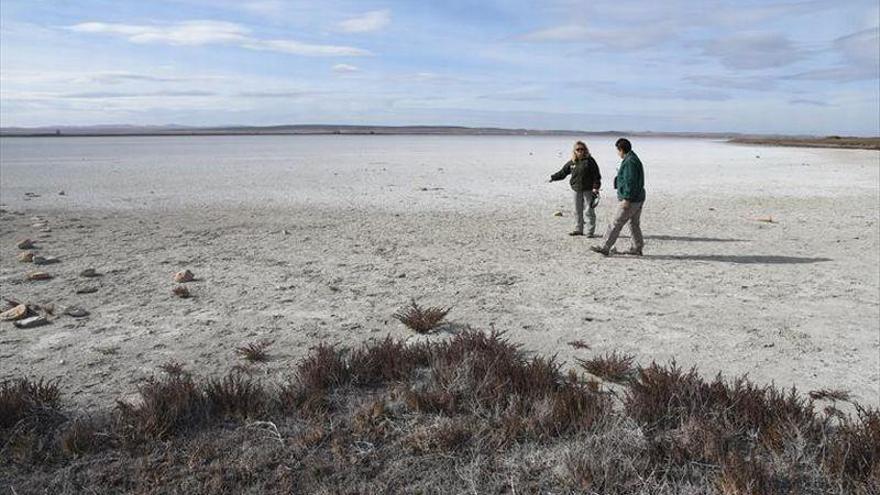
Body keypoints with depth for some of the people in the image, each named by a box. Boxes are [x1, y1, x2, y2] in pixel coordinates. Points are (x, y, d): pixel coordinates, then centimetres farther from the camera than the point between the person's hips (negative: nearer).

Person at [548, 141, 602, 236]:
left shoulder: (589, 161, -7)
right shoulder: (572, 162, 7)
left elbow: (596, 175, -9)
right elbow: (563, 172, 19)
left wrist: (595, 187, -15)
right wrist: (553, 177, 18)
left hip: (588, 190, -6)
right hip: (577, 190, 6)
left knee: (589, 211, -2)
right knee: (577, 211, 12)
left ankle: (591, 231, 5)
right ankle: (578, 229, 23)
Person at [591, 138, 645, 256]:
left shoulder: (629, 162, -19)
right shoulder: (634, 159, 15)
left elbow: (630, 182, -25)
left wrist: (626, 199, -25)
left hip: (630, 200, -11)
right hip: (638, 199, 11)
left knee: (616, 224, -6)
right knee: (634, 224, 15)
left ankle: (605, 248, -3)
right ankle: (637, 248, 20)